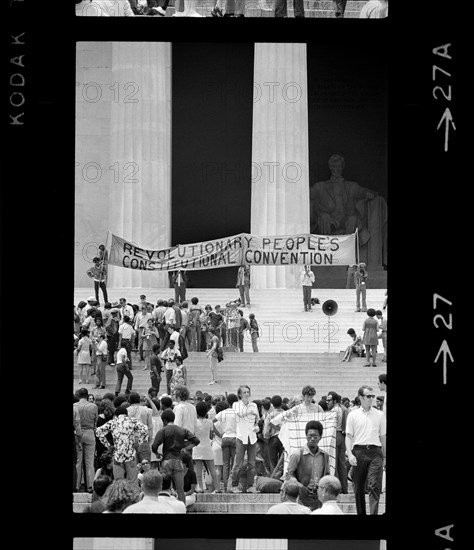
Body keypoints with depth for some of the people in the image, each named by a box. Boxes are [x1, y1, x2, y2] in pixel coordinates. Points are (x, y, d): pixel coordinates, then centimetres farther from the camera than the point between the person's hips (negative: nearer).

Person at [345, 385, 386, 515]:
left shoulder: (379, 415, 10)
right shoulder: (353, 415, 6)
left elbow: (383, 436, 15)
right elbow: (349, 436, 5)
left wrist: (384, 457, 13)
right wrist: (350, 454, -8)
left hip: (375, 452, 0)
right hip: (359, 451, 0)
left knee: (374, 486, -11)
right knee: (358, 487, 5)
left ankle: (374, 513, -16)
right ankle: (361, 512, 15)